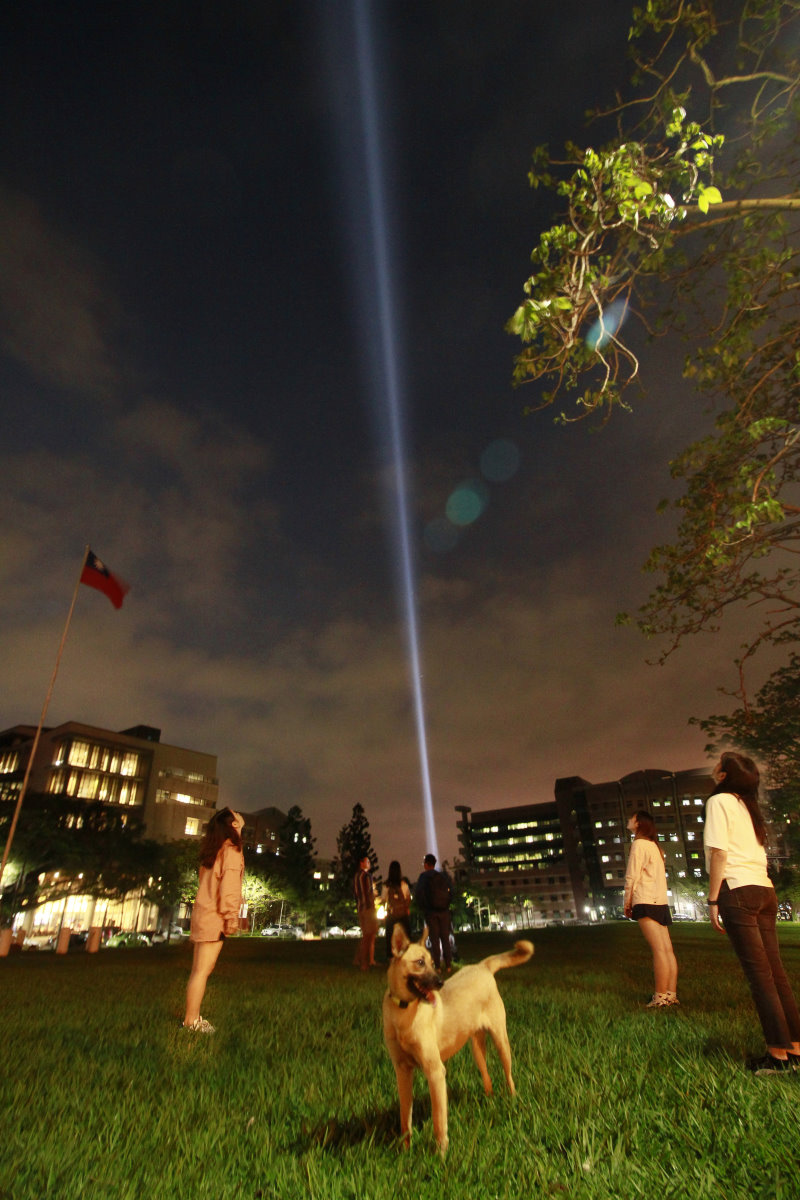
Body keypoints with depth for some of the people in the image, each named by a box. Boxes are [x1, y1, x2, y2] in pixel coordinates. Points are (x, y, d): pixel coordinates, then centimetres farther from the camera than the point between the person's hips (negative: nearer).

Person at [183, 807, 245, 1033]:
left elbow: (208, 883, 15)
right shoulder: (231, 850, -11)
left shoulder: (213, 850, 15)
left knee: (199, 970, 13)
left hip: (202, 913, 9)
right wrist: (231, 919, -15)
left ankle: (192, 1017, 19)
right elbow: (229, 887, -18)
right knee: (202, 970, -2)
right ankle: (191, 1020, 3)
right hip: (215, 916, -9)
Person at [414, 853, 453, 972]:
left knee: (434, 939, 5)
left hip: (431, 911, -3)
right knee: (445, 938, 11)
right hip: (444, 911, 3)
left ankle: (437, 965, 6)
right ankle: (448, 964, 12)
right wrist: (447, 905, 11)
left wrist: (422, 908, 2)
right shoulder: (443, 876, 2)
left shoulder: (424, 877, -8)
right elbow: (451, 891, 3)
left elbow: (418, 894, -12)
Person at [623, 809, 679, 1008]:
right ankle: (671, 994, 7)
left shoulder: (639, 843, -7)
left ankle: (661, 997, -9)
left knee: (659, 950, -10)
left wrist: (626, 902, -3)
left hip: (646, 902, -9)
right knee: (668, 950, 5)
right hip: (661, 902, 9)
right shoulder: (654, 845, 18)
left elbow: (632, 876, -11)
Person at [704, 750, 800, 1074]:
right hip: (764, 889, 8)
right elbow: (756, 853, 18)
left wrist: (713, 900, -8)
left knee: (758, 972, -4)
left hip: (738, 890, -8)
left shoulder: (719, 801, -4)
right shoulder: (748, 805, 19)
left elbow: (719, 853, -11)